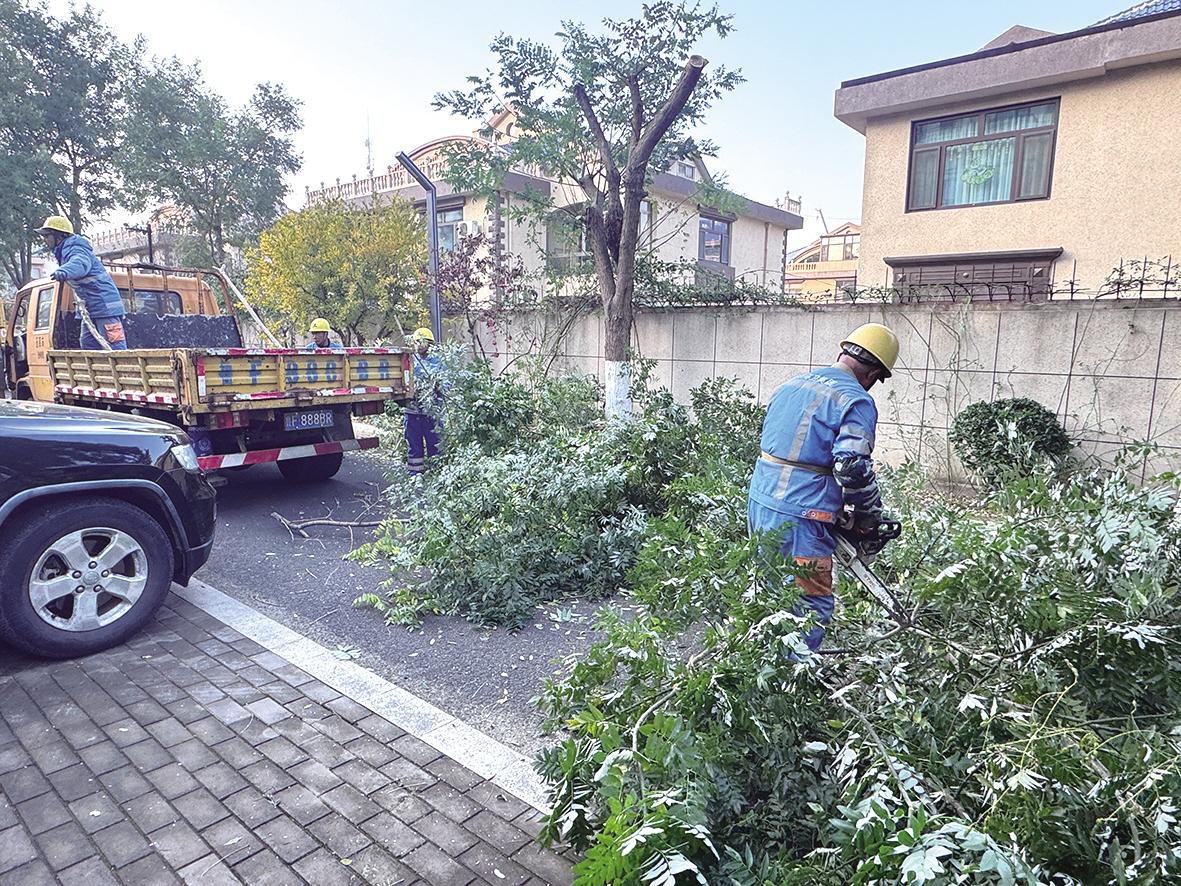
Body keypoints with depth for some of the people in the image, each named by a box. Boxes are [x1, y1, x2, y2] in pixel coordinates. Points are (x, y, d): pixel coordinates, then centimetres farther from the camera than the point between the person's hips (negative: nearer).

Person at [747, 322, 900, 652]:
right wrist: (870, 514, -3)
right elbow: (853, 468, -21)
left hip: (759, 503, 8)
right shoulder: (856, 401, -10)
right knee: (811, 608, 4)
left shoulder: (790, 385, 13)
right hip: (800, 520, -8)